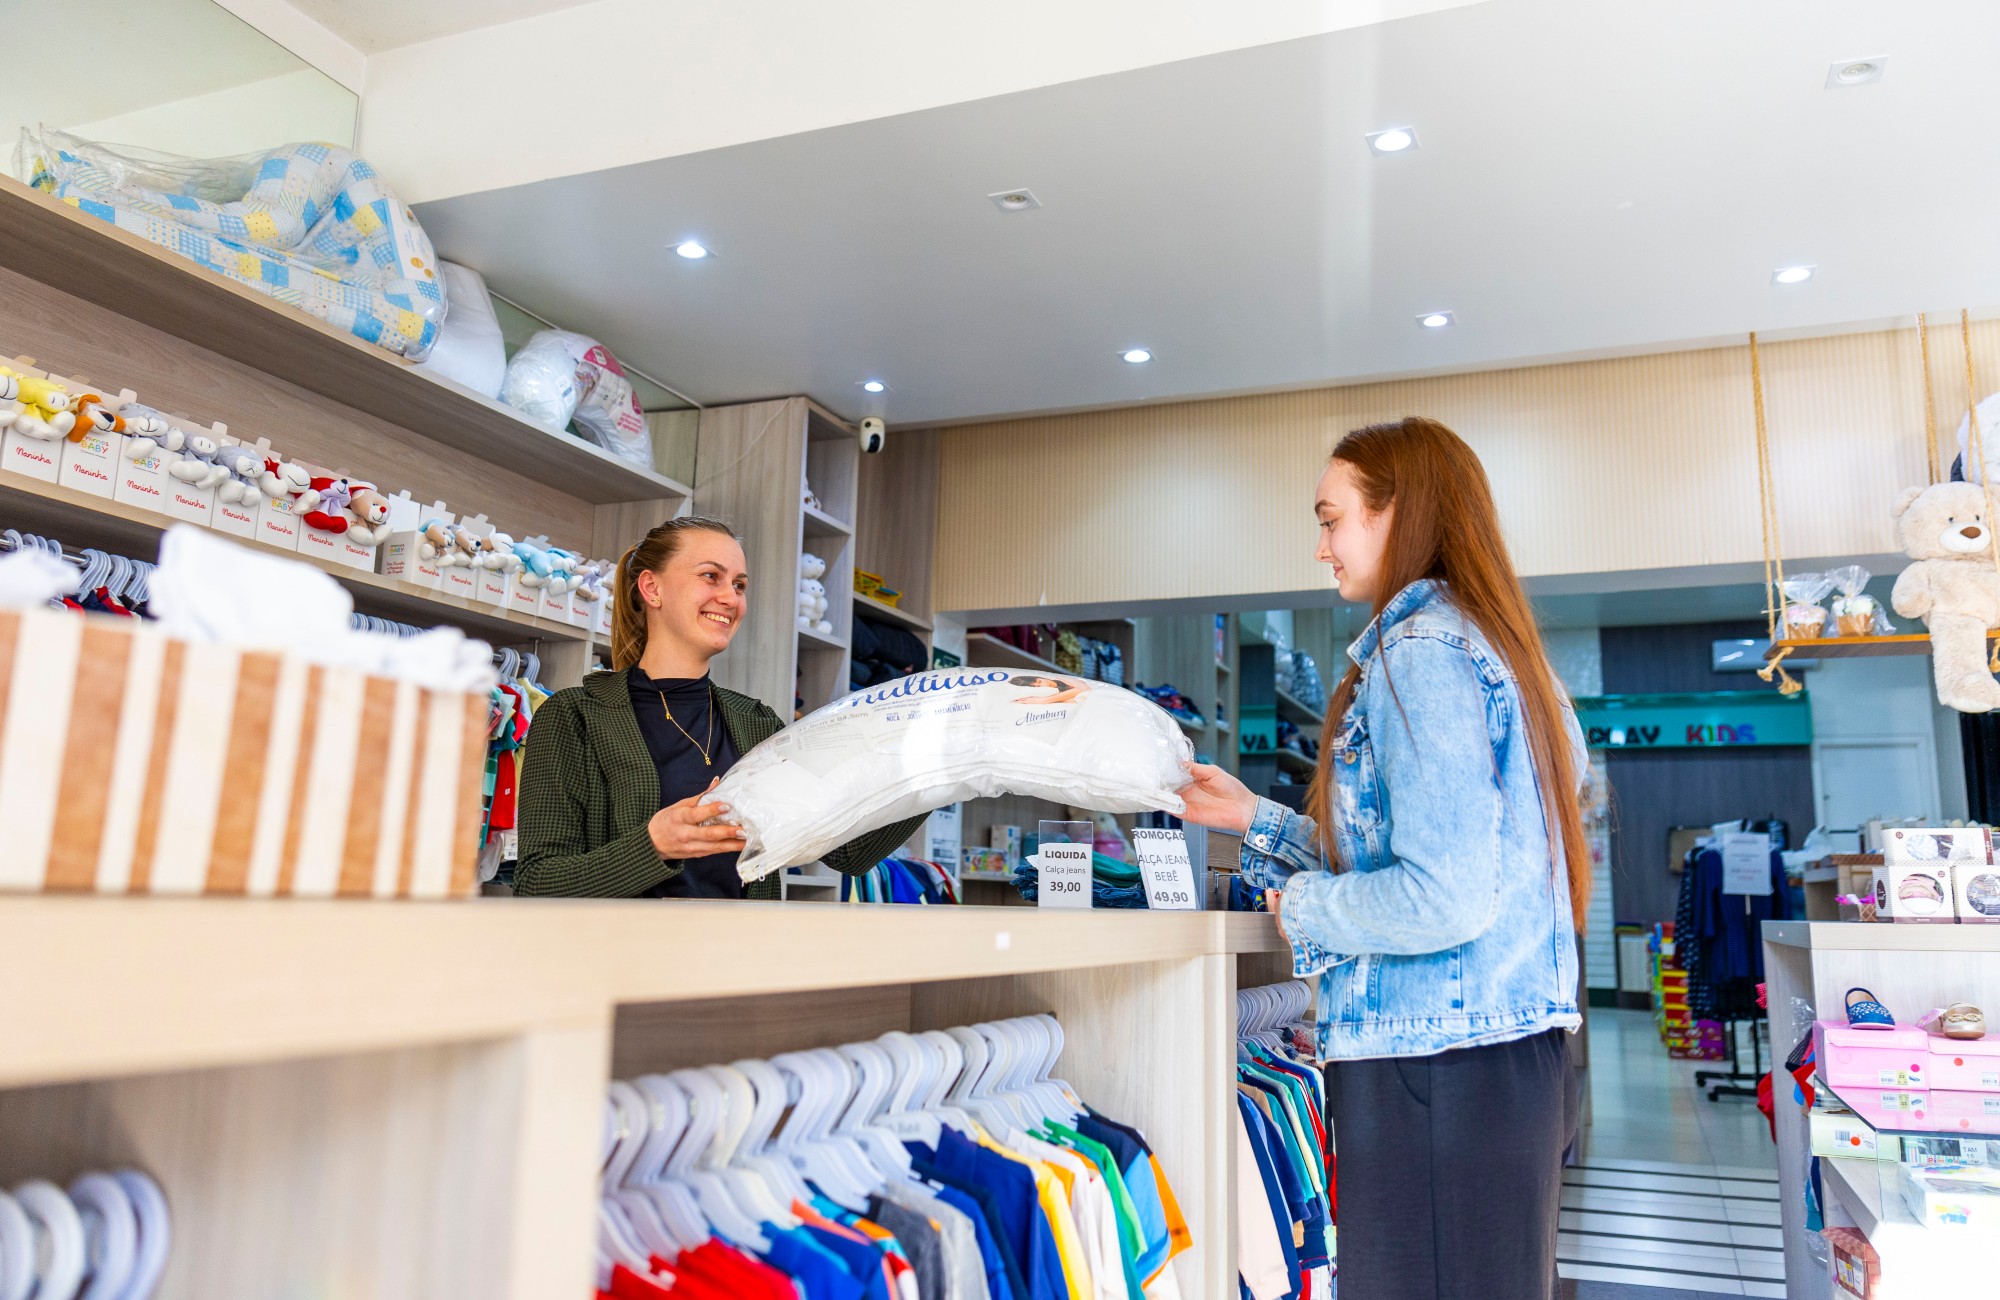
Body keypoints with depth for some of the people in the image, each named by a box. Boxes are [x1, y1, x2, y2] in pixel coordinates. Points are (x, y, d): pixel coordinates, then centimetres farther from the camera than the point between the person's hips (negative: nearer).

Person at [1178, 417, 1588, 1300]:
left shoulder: (1421, 648, -15)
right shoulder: (1491, 645, 16)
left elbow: (1444, 899, -23)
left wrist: (1305, 907, -7)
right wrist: (1254, 819, 18)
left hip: (1433, 1069, -10)